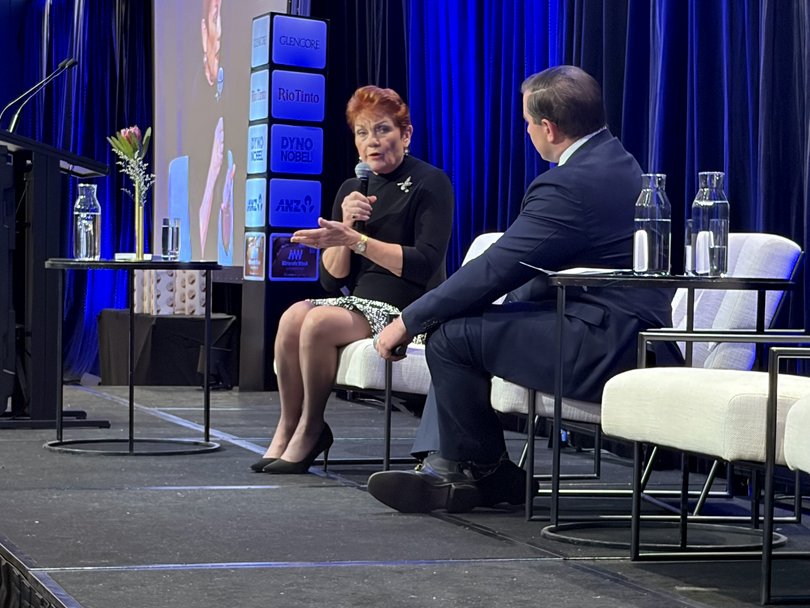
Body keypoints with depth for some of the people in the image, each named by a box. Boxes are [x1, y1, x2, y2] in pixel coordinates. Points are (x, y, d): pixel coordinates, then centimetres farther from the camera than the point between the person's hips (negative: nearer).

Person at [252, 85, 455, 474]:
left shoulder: (430, 183, -4)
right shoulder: (351, 190, 14)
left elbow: (424, 265, -17)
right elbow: (332, 280, 9)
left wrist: (355, 239, -22)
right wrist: (345, 223, -7)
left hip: (408, 311, -6)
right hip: (360, 303, 6)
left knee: (320, 321, -29)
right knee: (294, 316, -24)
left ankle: (310, 431, -12)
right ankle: (288, 429, -13)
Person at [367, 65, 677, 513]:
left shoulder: (570, 185, -20)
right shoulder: (617, 161, 12)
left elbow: (492, 270, -18)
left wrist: (408, 321, -9)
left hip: (606, 348, -11)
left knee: (451, 336, -10)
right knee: (453, 319, 13)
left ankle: (486, 472, 9)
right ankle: (446, 467, 12)